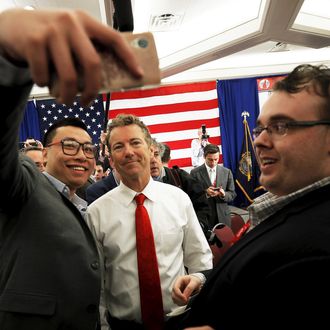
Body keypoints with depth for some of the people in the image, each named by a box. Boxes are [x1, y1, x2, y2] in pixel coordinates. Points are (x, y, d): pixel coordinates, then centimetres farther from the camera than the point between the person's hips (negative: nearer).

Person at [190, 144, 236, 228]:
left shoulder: (227, 172, 6)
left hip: (223, 216, 2)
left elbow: (232, 194, 7)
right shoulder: (195, 173, -2)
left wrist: (223, 194, -13)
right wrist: (205, 193, -19)